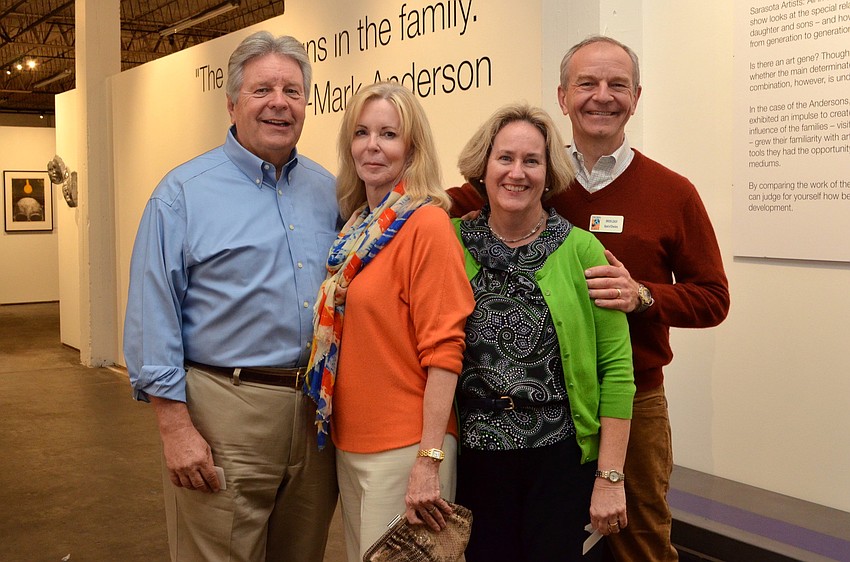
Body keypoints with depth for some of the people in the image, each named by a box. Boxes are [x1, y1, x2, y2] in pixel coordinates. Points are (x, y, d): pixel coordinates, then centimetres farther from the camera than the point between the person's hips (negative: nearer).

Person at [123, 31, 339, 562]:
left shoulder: (327, 189, 11)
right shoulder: (185, 191, -4)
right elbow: (154, 316, -7)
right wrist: (175, 426, -13)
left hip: (316, 411, 5)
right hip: (226, 413, -4)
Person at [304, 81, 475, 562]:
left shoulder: (427, 224, -14)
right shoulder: (358, 226, 8)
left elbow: (443, 350, -18)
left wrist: (429, 462, -20)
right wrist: (337, 429, 10)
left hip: (404, 448, -7)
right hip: (350, 441, 7)